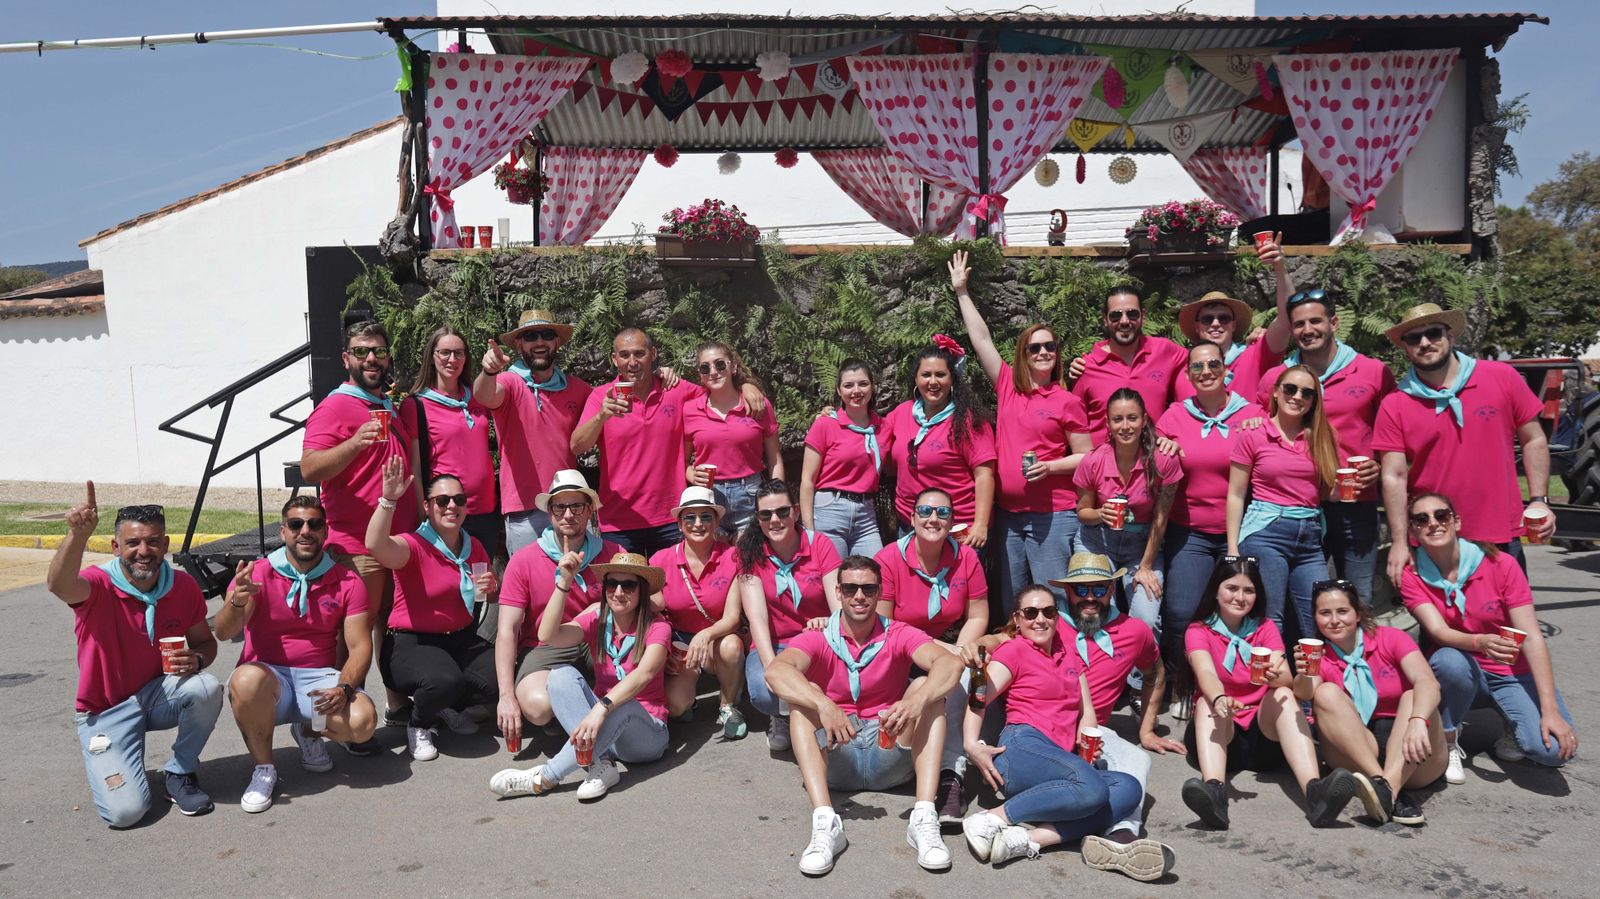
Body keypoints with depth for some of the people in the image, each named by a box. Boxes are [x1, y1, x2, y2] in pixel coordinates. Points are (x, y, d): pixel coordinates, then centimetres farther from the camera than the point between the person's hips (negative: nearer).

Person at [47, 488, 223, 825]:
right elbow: (59, 585, -44)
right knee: (125, 811, -20)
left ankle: (180, 773, -5)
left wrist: (197, 659, -19)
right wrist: (77, 535, -63)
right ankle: (107, 764, 18)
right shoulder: (98, 585, -18)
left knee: (206, 688, -32)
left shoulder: (184, 586, -7)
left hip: (159, 694, 3)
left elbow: (205, 641, 7)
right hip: (107, 711, -3)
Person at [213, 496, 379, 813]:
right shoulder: (257, 574, -3)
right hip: (267, 677, -1)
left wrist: (344, 689, -23)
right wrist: (237, 603, -40)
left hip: (318, 679, 2)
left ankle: (309, 732, 12)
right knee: (248, 678, -37)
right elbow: (223, 632, -17)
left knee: (362, 721, -27)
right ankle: (263, 769, -10)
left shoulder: (347, 583, 1)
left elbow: (360, 647, -3)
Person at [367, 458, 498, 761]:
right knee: (445, 680, -37)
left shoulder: (474, 548, 7)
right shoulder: (415, 545, -13)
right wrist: (388, 499, -47)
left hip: (462, 640, 6)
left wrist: (489, 589, 0)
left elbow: (489, 592, 25)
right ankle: (418, 724, -1)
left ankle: (444, 706, 11)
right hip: (411, 644, -6)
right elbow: (375, 545, -37)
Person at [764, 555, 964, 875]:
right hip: (834, 759, 0)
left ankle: (924, 819, -31)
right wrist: (823, 705, -42)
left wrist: (916, 702, -41)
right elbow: (775, 671, -25)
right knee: (805, 693, -23)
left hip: (890, 756, 1)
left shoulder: (899, 636, -1)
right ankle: (825, 823, -37)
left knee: (926, 687, -19)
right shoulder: (818, 639, -3)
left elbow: (950, 663, -21)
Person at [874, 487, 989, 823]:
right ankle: (949, 774, -19)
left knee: (955, 680, -31)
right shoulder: (889, 559, -13)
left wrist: (958, 651, -17)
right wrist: (937, 648, -22)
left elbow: (978, 618, 3)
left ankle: (950, 776, -31)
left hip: (951, 647, 2)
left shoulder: (967, 558, -4)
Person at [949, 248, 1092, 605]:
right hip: (1008, 513, 4)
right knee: (1011, 605, 12)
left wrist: (1049, 467, -15)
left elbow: (1086, 457, 1)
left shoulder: (1067, 402, -2)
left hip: (1052, 517, -4)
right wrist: (962, 292, 10)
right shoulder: (1007, 386, 6)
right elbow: (981, 339, 8)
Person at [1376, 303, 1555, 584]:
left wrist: (1539, 500, -2)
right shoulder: (1394, 406, -3)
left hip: (1502, 539, 1)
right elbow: (1394, 477, -6)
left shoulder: (1502, 377, 1)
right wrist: (1400, 540, -11)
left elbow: (1534, 441, 7)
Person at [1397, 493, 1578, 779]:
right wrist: (1481, 642, -46)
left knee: (1555, 749, -26)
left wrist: (1550, 710, -24)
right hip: (1460, 671, 0)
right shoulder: (1412, 578, -9)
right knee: (1449, 660, -37)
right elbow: (1439, 632, -22)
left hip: (1513, 673, 0)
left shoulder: (1500, 564, -13)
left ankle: (1515, 728, 10)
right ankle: (1448, 742, -11)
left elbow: (1532, 637, -17)